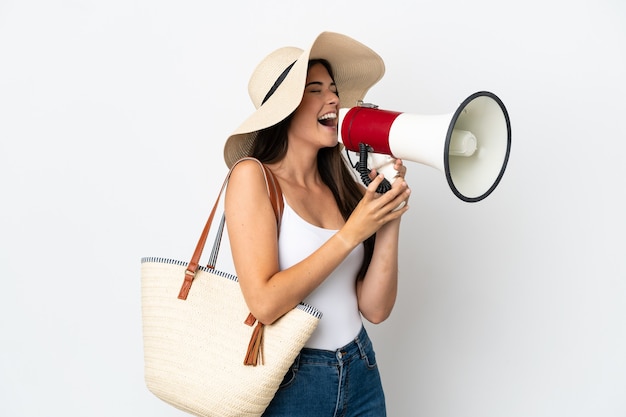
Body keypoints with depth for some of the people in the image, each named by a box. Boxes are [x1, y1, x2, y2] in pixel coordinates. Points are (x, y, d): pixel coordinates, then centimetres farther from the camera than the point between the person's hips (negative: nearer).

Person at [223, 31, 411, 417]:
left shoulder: (343, 187, -1)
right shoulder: (253, 175, -12)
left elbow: (375, 308, -4)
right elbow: (265, 303, -21)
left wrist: (389, 219, -13)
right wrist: (351, 233, -20)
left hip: (360, 374, 5)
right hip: (287, 383, -4)